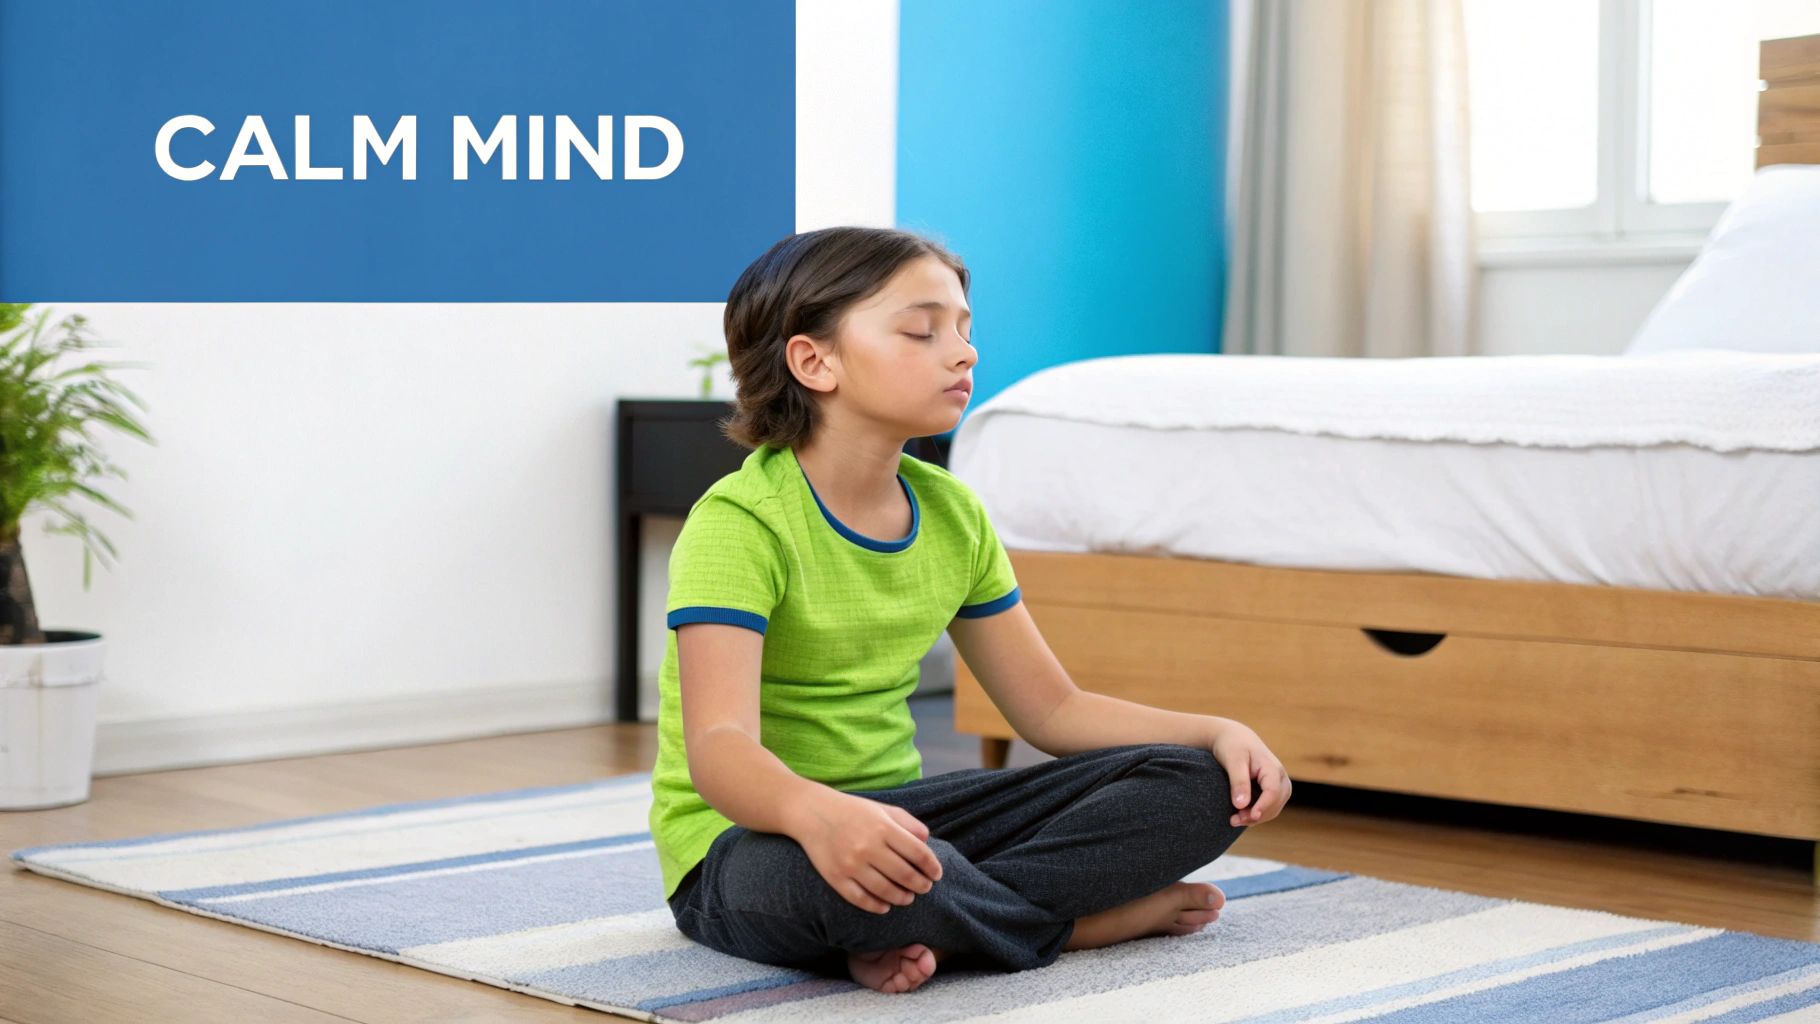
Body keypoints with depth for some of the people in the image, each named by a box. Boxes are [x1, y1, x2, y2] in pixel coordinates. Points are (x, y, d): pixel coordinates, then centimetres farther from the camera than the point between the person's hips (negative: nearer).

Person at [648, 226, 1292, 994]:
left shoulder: (954, 514, 5)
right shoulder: (738, 523, -18)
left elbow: (1051, 708, 11)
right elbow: (718, 747, -31)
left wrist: (1217, 733, -5)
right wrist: (818, 813, -54)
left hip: (893, 809, 7)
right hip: (752, 834, -7)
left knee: (1195, 787, -7)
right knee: (868, 872, -43)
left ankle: (910, 935, -19)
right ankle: (1089, 916, -13)